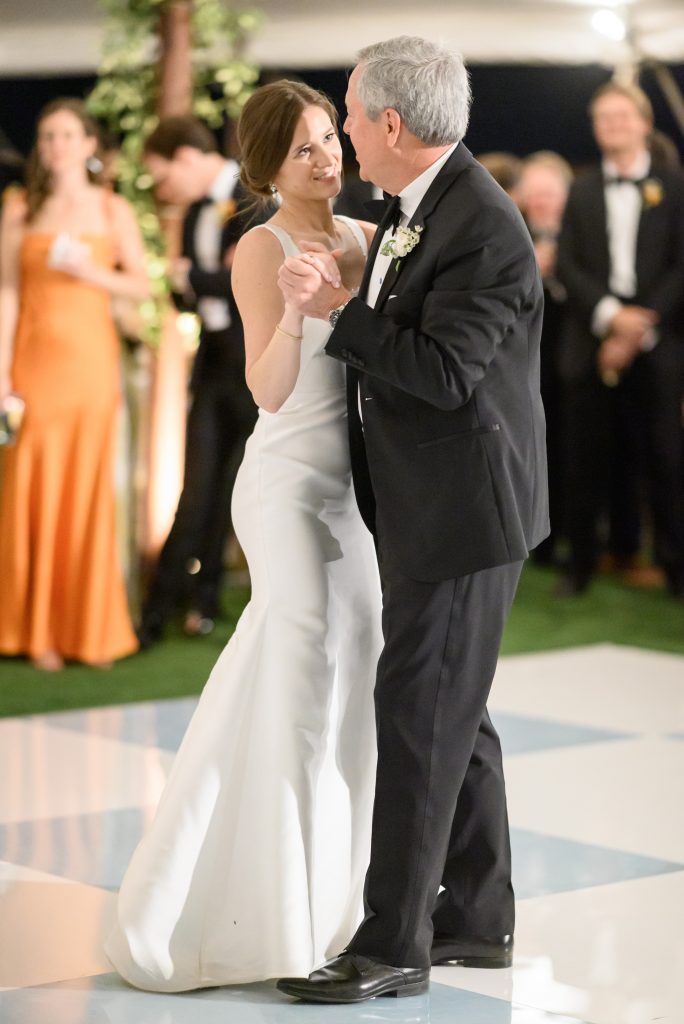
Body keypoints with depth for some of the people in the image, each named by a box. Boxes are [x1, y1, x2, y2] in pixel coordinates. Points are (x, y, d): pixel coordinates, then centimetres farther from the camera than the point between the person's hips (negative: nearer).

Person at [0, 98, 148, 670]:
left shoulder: (113, 211, 7)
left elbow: (141, 285, 6)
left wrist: (92, 273, -12)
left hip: (92, 361, 0)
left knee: (89, 488, 2)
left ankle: (91, 627, 11)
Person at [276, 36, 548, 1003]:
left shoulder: (487, 228, -20)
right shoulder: (412, 208, 9)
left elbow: (444, 370, -25)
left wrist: (338, 308, -20)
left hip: (462, 507, -10)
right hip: (427, 504, 10)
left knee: (419, 715, -5)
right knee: (452, 714, 16)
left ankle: (393, 944, 1)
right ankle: (478, 917, 27)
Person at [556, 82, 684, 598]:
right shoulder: (582, 192, 13)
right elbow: (568, 265, 3)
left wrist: (640, 329, -10)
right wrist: (610, 314, -13)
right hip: (592, 343, 2)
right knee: (588, 462, 2)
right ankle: (581, 562, 12)